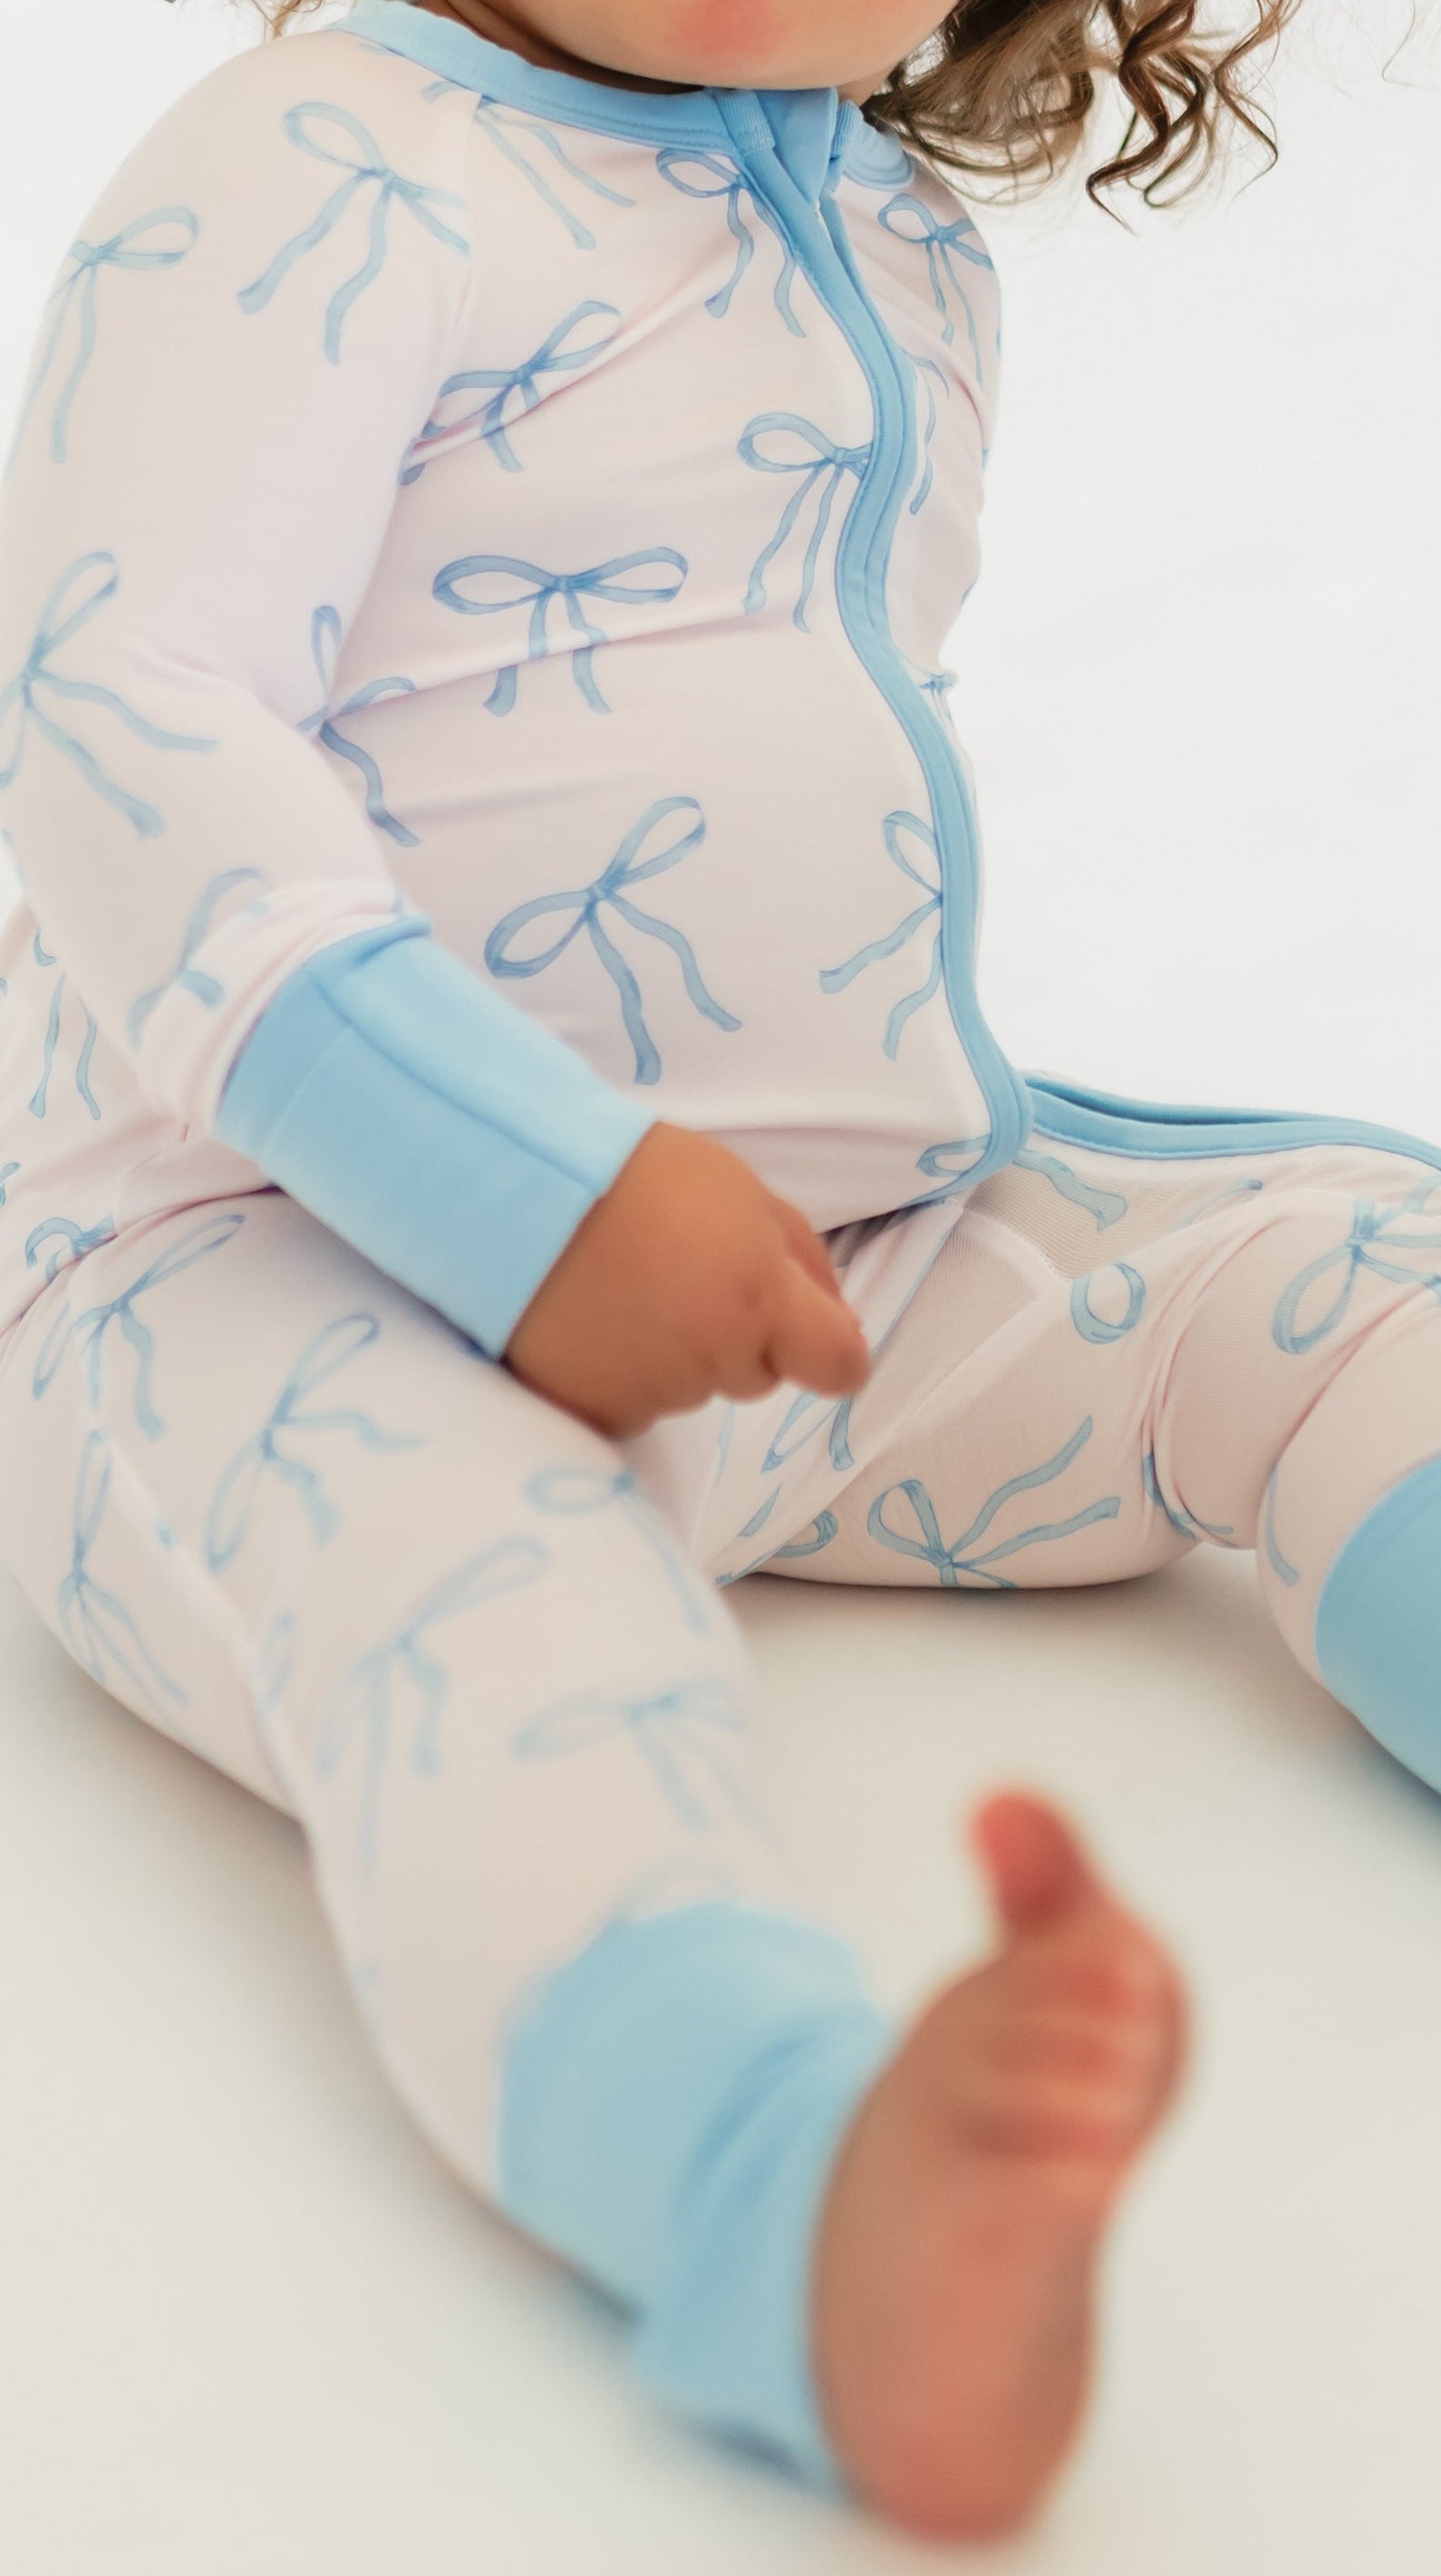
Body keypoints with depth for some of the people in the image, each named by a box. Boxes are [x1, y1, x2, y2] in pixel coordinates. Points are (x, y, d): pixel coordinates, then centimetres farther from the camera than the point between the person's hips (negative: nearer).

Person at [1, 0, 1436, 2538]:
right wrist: (525, 1187, -30)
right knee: (485, 1589, -38)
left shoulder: (906, 248, 15)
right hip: (287, 1261, -9)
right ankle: (828, 2215, -68)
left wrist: (917, 1091, 25)